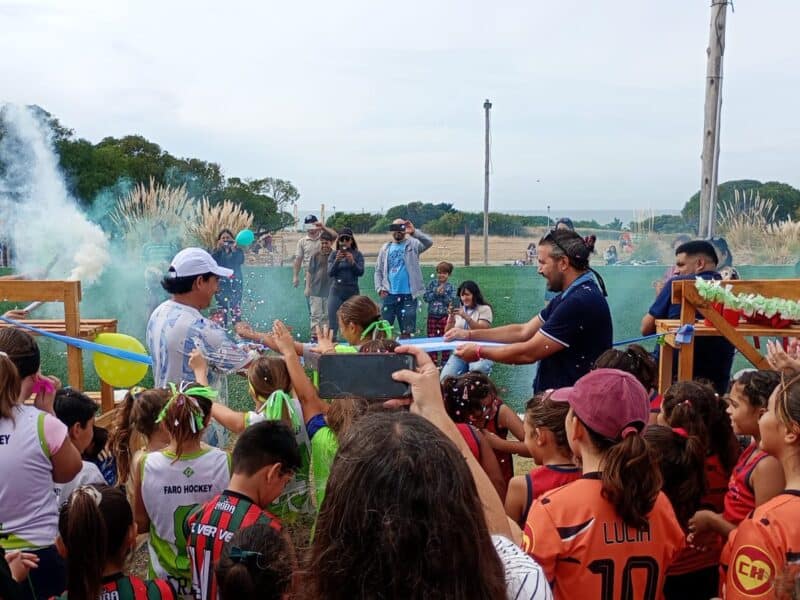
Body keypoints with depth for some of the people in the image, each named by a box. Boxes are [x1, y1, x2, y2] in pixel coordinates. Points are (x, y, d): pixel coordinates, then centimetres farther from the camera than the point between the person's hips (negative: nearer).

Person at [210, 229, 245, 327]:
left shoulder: (238, 250, 6)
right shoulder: (217, 251, 9)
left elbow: (241, 261, -15)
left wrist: (233, 249, -22)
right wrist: (218, 248, -18)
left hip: (235, 282, -1)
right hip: (221, 282, 1)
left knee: (236, 307, -7)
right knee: (222, 307, -1)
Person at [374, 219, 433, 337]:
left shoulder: (412, 245, 2)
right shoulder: (386, 248, 11)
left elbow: (429, 242, -18)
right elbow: (378, 270, 11)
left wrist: (414, 232, -33)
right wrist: (379, 288, -2)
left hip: (408, 295, -2)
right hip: (389, 295, 3)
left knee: (406, 331, 4)